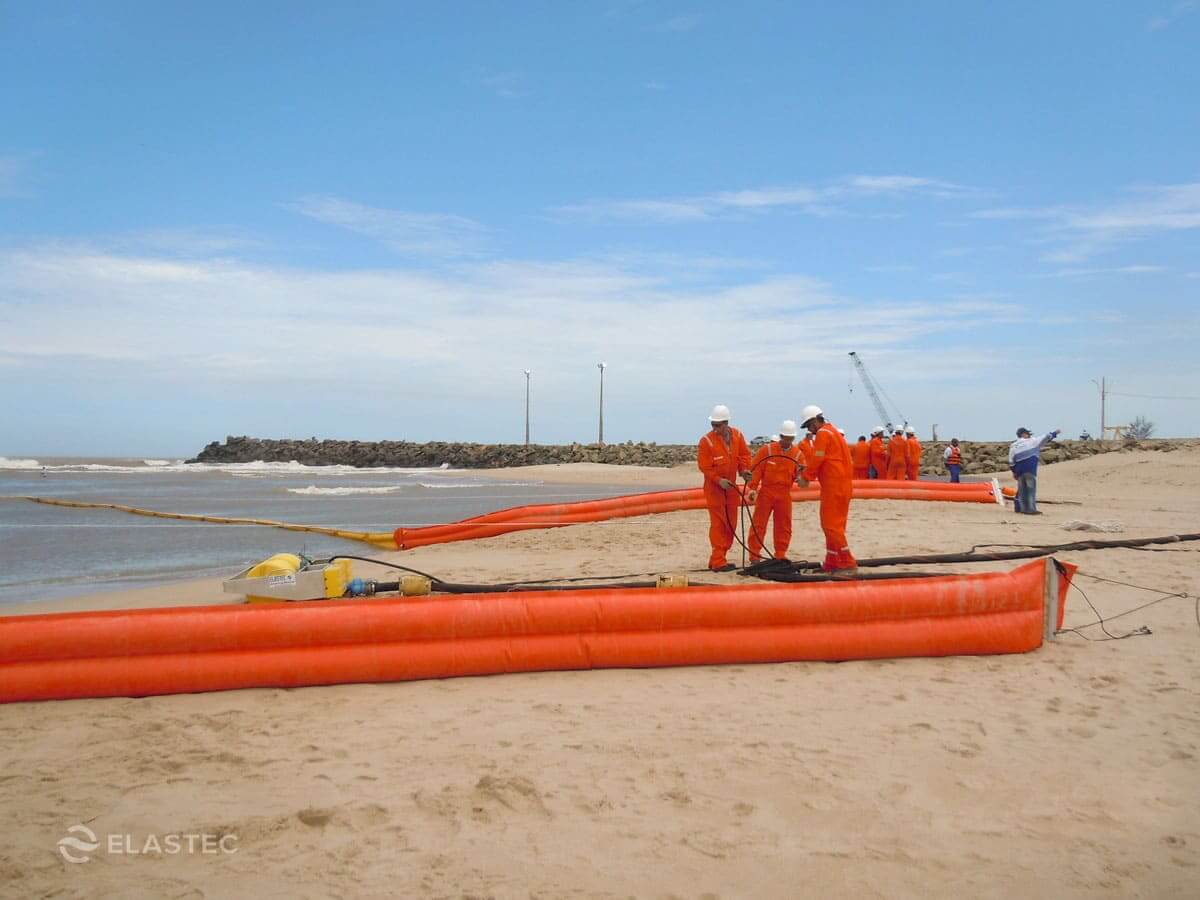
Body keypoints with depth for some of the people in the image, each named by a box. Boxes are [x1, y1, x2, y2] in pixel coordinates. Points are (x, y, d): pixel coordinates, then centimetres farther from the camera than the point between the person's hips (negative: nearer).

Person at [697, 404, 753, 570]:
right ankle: (718, 562, -3)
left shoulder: (737, 435, 0)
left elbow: (744, 454, 8)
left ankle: (717, 559, 20)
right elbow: (704, 466, -15)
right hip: (714, 488, -6)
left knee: (730, 524, 11)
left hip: (731, 487, 6)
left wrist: (744, 469, -10)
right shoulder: (706, 441, -15)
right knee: (718, 524, -7)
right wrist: (719, 480, -24)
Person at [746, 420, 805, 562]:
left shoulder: (798, 453, 4)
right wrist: (753, 488, -12)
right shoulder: (766, 449, -5)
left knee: (784, 526, 7)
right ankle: (754, 555, 4)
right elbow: (756, 469, -4)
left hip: (785, 494, 3)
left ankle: (780, 555, 18)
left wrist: (800, 473, -19)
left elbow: (799, 476, 5)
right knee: (759, 523, -2)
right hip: (766, 492, -3)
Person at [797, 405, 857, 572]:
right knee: (834, 525, 13)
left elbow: (817, 459, -13)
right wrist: (809, 473, 12)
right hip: (843, 485, 10)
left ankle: (847, 563, -8)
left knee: (831, 525, -7)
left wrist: (805, 477, -2)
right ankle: (832, 563, 18)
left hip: (833, 486, -10)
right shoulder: (833, 432, 22)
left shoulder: (823, 433, -8)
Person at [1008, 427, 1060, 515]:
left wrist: (1014, 472, 16)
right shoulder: (1031, 441, -1)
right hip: (1030, 470, -5)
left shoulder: (1013, 446, 10)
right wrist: (1054, 433, 21)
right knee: (1031, 489, -3)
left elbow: (1011, 462, 9)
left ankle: (1022, 508, 13)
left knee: (1022, 490, 12)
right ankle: (1031, 509, -6)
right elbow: (1045, 437, 7)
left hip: (1019, 471, 5)